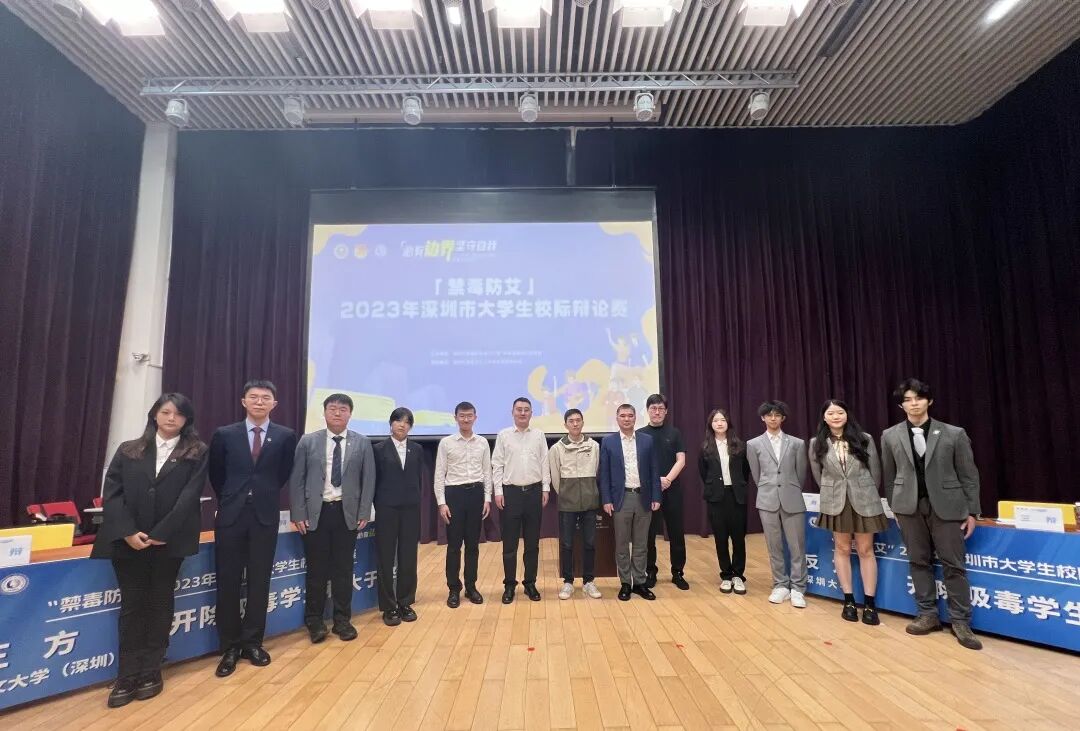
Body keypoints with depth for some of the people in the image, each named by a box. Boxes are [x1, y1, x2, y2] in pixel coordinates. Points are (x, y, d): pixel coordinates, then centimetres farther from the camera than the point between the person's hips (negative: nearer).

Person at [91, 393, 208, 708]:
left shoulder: (197, 453, 1)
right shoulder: (128, 450, 8)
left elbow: (190, 496, -7)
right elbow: (112, 492, 1)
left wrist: (160, 534, -14)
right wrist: (127, 532, -12)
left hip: (168, 540, -2)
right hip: (127, 540, 2)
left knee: (160, 603, 8)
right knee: (131, 605, 7)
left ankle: (151, 672, 20)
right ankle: (127, 676, 17)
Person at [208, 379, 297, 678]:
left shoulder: (286, 436, -1)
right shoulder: (224, 435, 1)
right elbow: (215, 474, 13)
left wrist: (265, 495, 10)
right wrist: (231, 498, 14)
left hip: (265, 516, 0)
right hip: (230, 516, 1)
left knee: (259, 582, 7)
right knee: (228, 583, 6)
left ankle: (252, 642, 22)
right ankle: (230, 646, 20)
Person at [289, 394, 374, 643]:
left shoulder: (362, 443, 2)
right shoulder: (308, 441, 1)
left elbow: (368, 480, 1)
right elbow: (296, 479, 0)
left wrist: (364, 513, -5)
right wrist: (298, 514, -6)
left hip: (347, 513, 1)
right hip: (315, 513, 0)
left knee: (344, 569, 9)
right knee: (316, 570, 8)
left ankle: (342, 620, 23)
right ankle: (314, 620, 24)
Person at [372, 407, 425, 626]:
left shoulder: (417, 449, 7)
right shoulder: (379, 448, -1)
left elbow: (419, 478, 9)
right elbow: (374, 479, 0)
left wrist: (416, 500, 4)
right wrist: (378, 505, -1)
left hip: (411, 508, 3)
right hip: (387, 508, -2)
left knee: (408, 557, 8)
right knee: (386, 558, 4)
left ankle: (406, 602, 22)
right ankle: (389, 606, 16)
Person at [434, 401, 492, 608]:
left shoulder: (483, 442, 4)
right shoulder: (446, 442, -3)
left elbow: (487, 472, 7)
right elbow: (439, 474, -3)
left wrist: (487, 498, 1)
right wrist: (441, 502, -8)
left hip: (476, 493, 2)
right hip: (454, 493, -2)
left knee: (473, 544, 10)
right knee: (454, 544, 5)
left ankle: (471, 587, 23)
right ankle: (454, 589, 18)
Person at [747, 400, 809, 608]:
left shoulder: (797, 443, 4)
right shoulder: (754, 444, 4)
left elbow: (801, 474, 11)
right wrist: (768, 491, 13)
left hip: (792, 501, 0)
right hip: (768, 501, 0)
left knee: (797, 547, 2)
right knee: (774, 547, 7)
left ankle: (797, 589, 13)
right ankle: (781, 585, 19)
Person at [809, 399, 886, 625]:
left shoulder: (864, 439, -5)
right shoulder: (817, 444, -2)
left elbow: (875, 471, 3)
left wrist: (868, 493, 8)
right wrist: (831, 492, 11)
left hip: (864, 500, -1)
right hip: (835, 502, 1)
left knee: (866, 550, 5)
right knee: (842, 549, 9)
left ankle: (869, 603, 12)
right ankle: (848, 600, 18)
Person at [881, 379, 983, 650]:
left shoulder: (954, 434, -1)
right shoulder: (890, 436, 3)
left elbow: (968, 475, 2)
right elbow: (888, 476, 9)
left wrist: (972, 511, 0)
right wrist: (895, 507, 11)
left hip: (946, 506, -2)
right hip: (909, 506, 2)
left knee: (953, 564, 2)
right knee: (919, 561, 8)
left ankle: (960, 621, 14)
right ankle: (928, 615, 20)